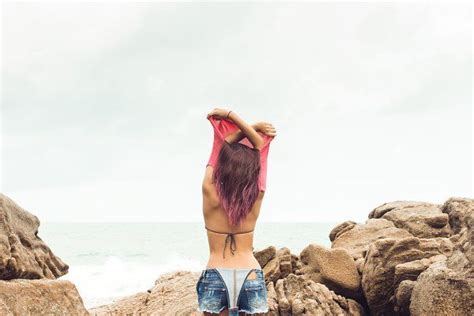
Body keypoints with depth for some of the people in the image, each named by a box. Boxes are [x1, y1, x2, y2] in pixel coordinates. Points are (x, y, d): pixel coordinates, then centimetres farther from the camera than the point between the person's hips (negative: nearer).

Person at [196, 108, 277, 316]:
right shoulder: (256, 195, -4)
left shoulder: (210, 192, -8)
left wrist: (252, 127, 9)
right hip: (251, 278, 1)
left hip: (215, 278, -1)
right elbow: (260, 146, 6)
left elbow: (223, 145, 6)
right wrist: (231, 116, 5)